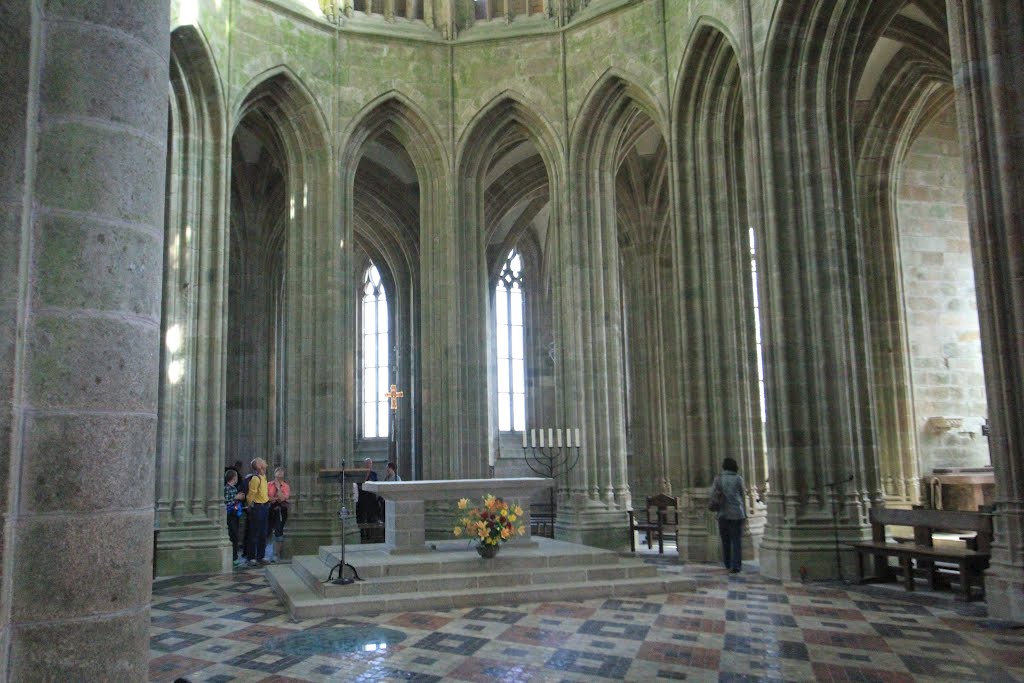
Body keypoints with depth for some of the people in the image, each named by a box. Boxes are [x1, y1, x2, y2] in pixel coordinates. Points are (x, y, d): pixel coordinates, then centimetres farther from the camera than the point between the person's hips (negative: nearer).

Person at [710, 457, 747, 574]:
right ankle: (735, 566, -4)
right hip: (736, 512, -2)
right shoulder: (738, 478, -4)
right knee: (736, 540, 2)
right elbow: (742, 494, 6)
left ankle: (728, 564, 24)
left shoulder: (718, 479, 1)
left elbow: (712, 494, -2)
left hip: (722, 512, 2)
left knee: (725, 540, 16)